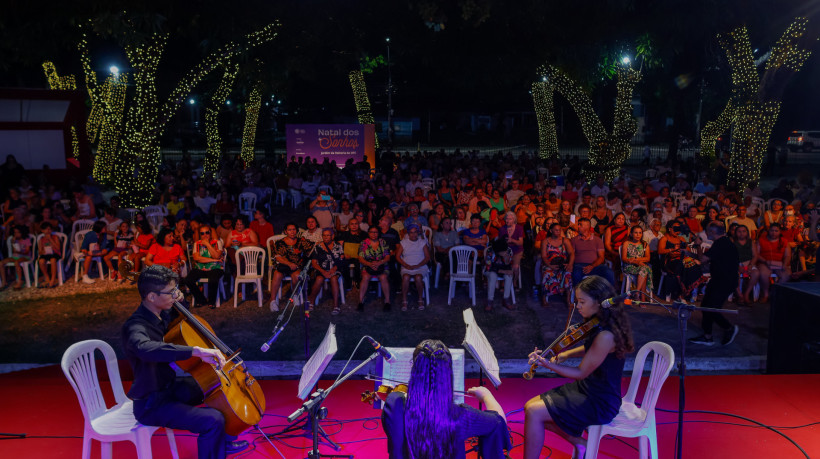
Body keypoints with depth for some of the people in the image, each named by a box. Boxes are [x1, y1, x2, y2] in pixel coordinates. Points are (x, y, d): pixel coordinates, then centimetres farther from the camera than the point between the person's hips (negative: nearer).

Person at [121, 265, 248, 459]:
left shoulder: (161, 315, 1)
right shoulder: (135, 327, -26)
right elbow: (145, 348, -50)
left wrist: (179, 303, 2)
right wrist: (195, 351, -57)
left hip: (169, 388, 10)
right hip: (151, 404, -10)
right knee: (212, 420, -28)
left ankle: (221, 441, 39)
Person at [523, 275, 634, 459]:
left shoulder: (606, 336, -27)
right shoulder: (599, 326, 1)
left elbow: (581, 372, -21)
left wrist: (548, 364, -29)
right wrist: (567, 354, 5)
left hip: (600, 403, -9)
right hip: (586, 389, 9)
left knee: (534, 413, -17)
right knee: (530, 406, 5)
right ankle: (579, 443, 15)